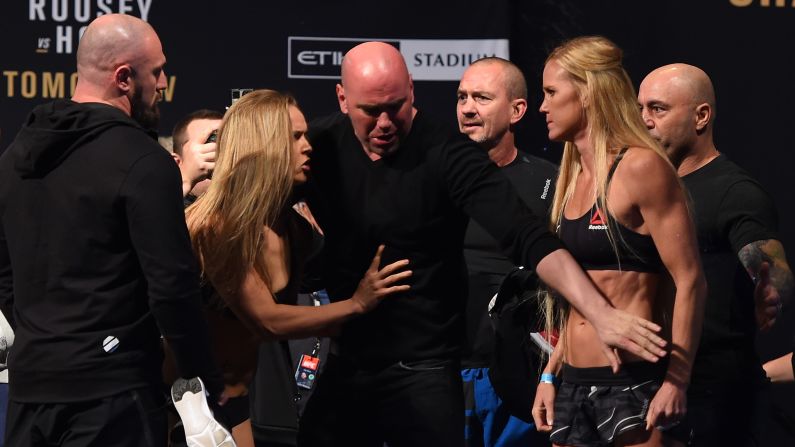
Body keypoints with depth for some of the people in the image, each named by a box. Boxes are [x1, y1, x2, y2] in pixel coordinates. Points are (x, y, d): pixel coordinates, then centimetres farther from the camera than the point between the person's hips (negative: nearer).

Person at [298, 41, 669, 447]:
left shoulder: (447, 157, -14)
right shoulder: (321, 146, 0)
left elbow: (530, 239, -23)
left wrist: (600, 313, -36)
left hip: (421, 372, -5)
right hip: (340, 364, 5)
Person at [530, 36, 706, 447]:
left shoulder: (641, 168, -10)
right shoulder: (574, 179, 14)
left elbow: (689, 281, -14)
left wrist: (676, 383, -19)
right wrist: (550, 375, 16)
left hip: (633, 383, -8)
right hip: (575, 386, 8)